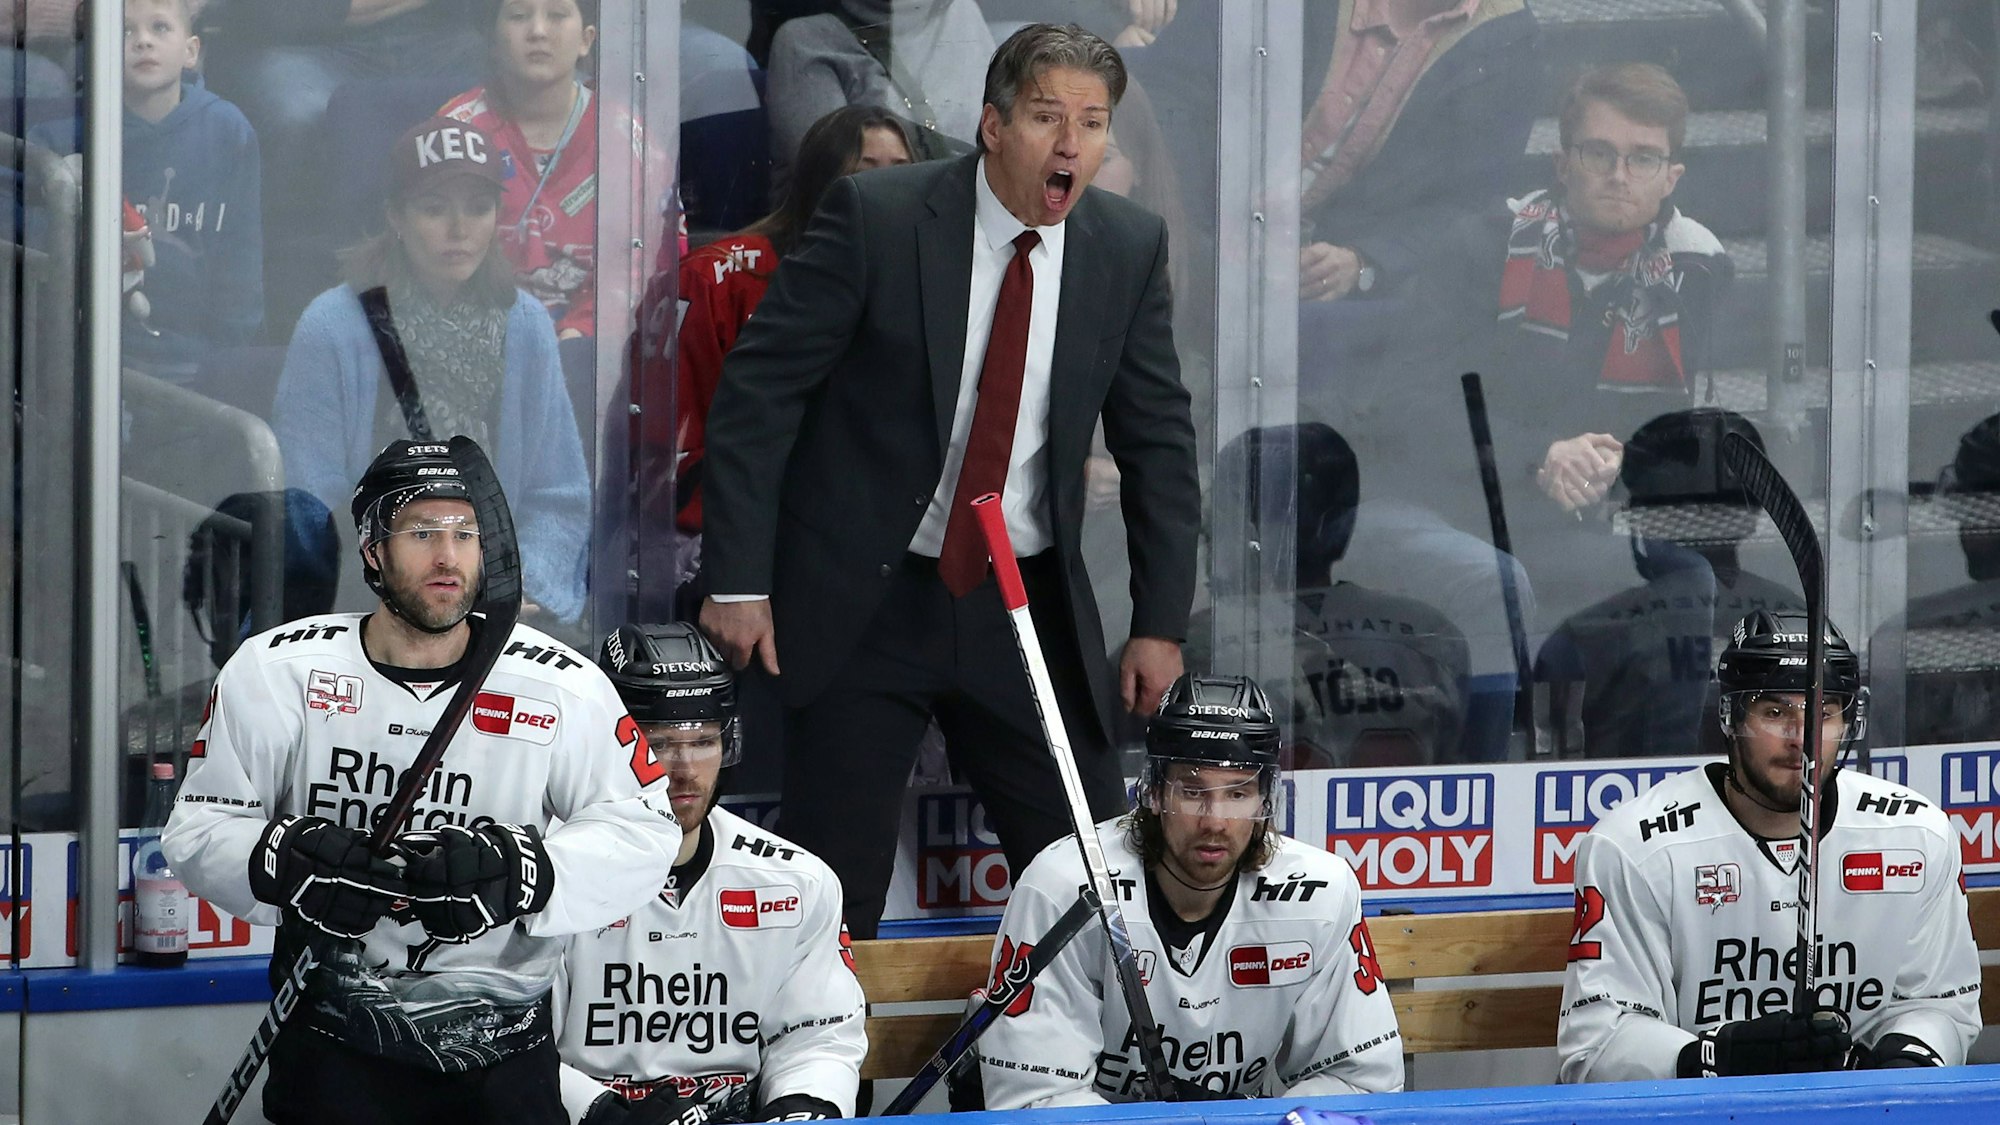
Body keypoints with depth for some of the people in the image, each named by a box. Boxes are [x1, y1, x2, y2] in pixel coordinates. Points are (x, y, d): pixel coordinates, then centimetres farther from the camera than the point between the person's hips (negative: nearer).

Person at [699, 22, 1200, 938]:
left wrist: (1161, 623, 4)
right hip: (865, 604, -3)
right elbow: (757, 387, -9)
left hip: (1025, 613, 3)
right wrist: (738, 581, -13)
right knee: (832, 894, -3)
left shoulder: (1128, 247, 1)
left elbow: (1157, 440, 8)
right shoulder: (876, 217, -11)